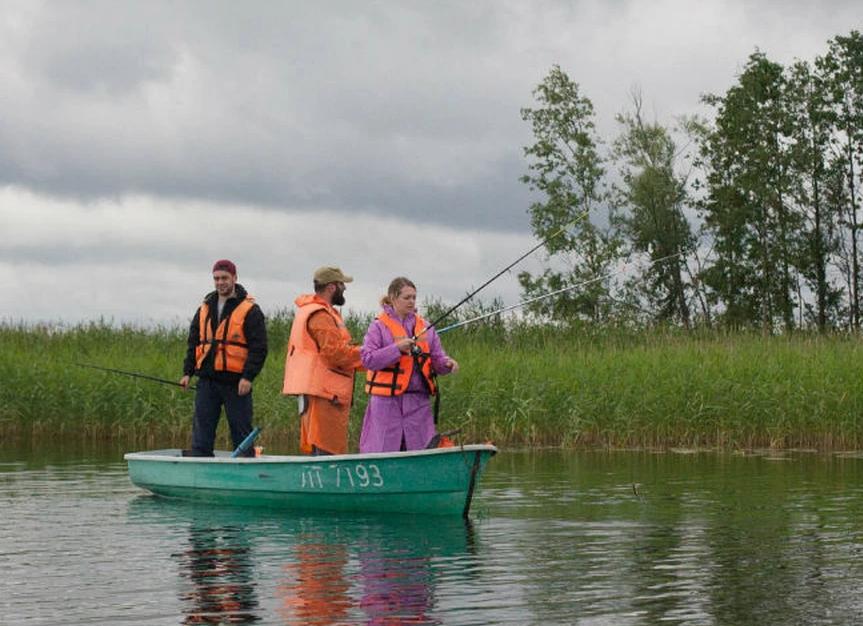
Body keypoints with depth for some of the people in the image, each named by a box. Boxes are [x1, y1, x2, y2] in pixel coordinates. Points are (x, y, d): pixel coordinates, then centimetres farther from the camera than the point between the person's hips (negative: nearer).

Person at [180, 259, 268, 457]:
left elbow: (259, 348, -7)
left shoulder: (250, 311, -2)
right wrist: (187, 372, 8)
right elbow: (193, 343, 19)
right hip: (207, 380, 5)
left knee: (241, 435, 1)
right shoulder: (204, 309, 15)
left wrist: (248, 376, -16)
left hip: (236, 382, -5)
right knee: (201, 433, 1)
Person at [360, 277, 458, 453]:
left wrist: (447, 364, -10)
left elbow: (436, 359, 12)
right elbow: (368, 359, -11)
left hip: (418, 400, 4)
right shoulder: (379, 326, -1)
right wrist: (397, 348, -20)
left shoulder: (424, 327, 13)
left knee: (423, 450, 2)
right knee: (384, 450, -2)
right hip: (387, 401, -4)